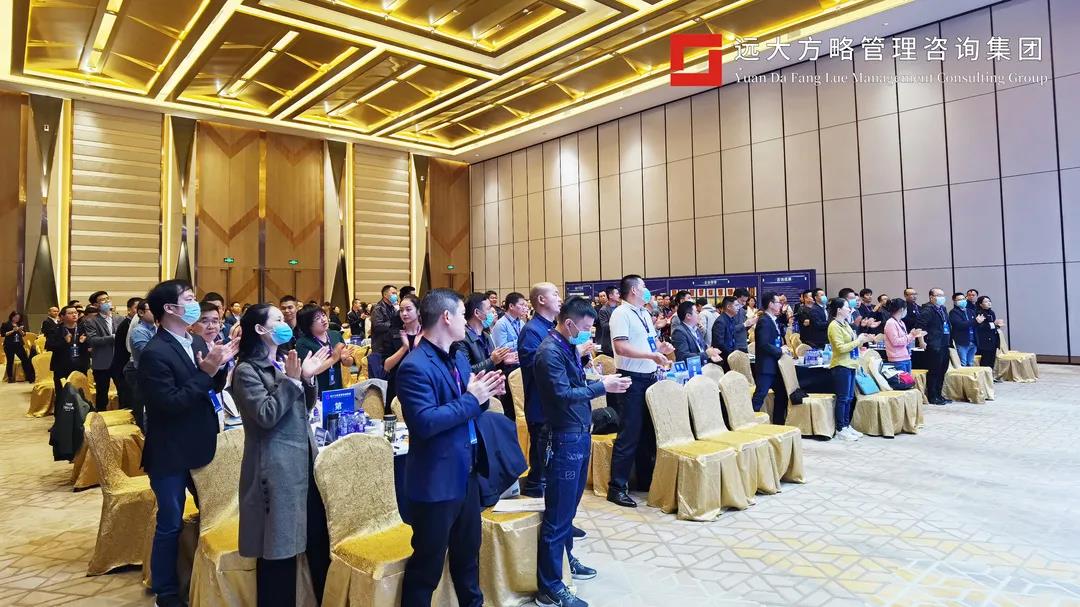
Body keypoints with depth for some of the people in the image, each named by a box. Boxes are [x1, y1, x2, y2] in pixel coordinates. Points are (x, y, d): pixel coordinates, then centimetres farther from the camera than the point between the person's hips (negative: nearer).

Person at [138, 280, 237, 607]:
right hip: (171, 453, -7)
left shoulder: (197, 342, 4)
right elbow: (170, 403, -25)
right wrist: (205, 372, -27)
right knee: (170, 524, 8)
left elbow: (213, 388, 8)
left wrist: (220, 365, -10)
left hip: (200, 445, 7)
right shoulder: (154, 353, -19)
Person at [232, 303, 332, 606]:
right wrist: (291, 380, -20)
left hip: (303, 461, 8)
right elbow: (266, 415, -21)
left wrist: (307, 379, 1)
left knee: (318, 536, 15)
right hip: (276, 468, -8)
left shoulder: (283, 364, 12)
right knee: (279, 547, 3)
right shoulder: (246, 371, -11)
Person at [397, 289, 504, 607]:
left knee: (468, 554, 26)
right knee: (427, 566, 8)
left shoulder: (459, 358, 9)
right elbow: (426, 422, -30)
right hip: (436, 482, -9)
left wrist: (482, 394, -6)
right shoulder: (415, 366, -20)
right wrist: (470, 398, -22)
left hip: (466, 474, 9)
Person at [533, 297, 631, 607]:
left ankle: (565, 558, 40)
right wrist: (602, 386, -19)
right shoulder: (550, 351, -18)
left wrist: (602, 381, 0)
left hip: (580, 433, 10)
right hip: (565, 438, -10)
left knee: (569, 505, 22)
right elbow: (563, 394, -24)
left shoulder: (569, 346, 10)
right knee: (558, 513, -2)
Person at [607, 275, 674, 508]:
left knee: (649, 431, 16)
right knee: (629, 435, -5)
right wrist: (652, 355, -26)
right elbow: (620, 347, -23)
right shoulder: (621, 313, -12)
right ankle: (617, 487, 3)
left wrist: (662, 346, 1)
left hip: (650, 377, 9)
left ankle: (646, 479, 30)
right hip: (632, 379, -9)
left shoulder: (644, 314, 15)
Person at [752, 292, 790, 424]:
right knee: (759, 397, -9)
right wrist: (780, 351, -14)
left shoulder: (773, 321, 14)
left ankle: (778, 423, 27)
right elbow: (764, 344, -24)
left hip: (775, 366, 10)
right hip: (766, 366, -10)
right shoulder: (764, 321, -16)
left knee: (782, 393, 17)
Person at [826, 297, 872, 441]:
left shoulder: (845, 324, 14)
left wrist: (862, 340, 5)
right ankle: (840, 430, 2)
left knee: (849, 398, 12)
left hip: (850, 365, 9)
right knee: (842, 398, -4)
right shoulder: (834, 326, -13)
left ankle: (847, 425, 21)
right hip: (841, 366, -9)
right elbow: (841, 348, -19)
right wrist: (858, 340, -14)